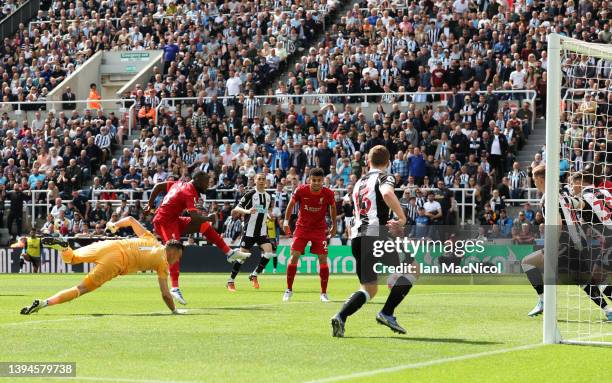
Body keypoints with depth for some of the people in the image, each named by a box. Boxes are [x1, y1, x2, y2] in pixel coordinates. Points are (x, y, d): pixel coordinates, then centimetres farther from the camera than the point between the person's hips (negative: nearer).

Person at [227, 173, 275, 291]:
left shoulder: (268, 196, 9)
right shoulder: (250, 194, -8)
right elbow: (237, 208, -15)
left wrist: (269, 217, 12)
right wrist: (248, 211, -30)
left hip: (262, 232, 4)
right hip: (249, 231, -4)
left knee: (268, 252, -16)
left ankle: (254, 275, 3)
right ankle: (231, 281, 14)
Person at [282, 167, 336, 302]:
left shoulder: (328, 193, -15)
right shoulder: (301, 190, -17)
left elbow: (333, 207, 6)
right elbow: (291, 204, 2)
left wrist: (334, 226, 12)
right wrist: (286, 221, 3)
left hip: (320, 229, 0)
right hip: (302, 227, 0)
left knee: (323, 258, -7)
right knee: (294, 256, -8)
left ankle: (324, 293, 4)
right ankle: (289, 290, 7)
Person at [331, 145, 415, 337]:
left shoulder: (359, 182, 23)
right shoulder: (384, 178, 0)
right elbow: (387, 193, -24)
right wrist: (402, 218, -13)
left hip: (356, 237, 7)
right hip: (375, 235, -7)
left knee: (369, 289, 15)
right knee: (412, 269, 8)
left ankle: (340, 316, -10)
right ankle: (387, 313, -3)